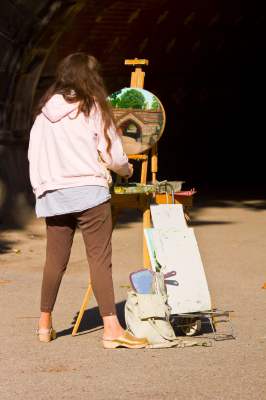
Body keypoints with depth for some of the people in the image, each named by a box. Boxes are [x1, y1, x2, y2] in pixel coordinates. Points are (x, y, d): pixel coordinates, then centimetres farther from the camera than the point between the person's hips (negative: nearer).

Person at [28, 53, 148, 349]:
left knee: (55, 260, 14)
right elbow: (111, 155, -3)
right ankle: (111, 328, -12)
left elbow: (33, 155, 8)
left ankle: (45, 324, 21)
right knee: (100, 259, -6)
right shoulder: (93, 108, -4)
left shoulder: (45, 112, 7)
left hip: (52, 194, 5)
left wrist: (40, 188, 18)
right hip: (88, 191, -5)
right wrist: (127, 170, 17)